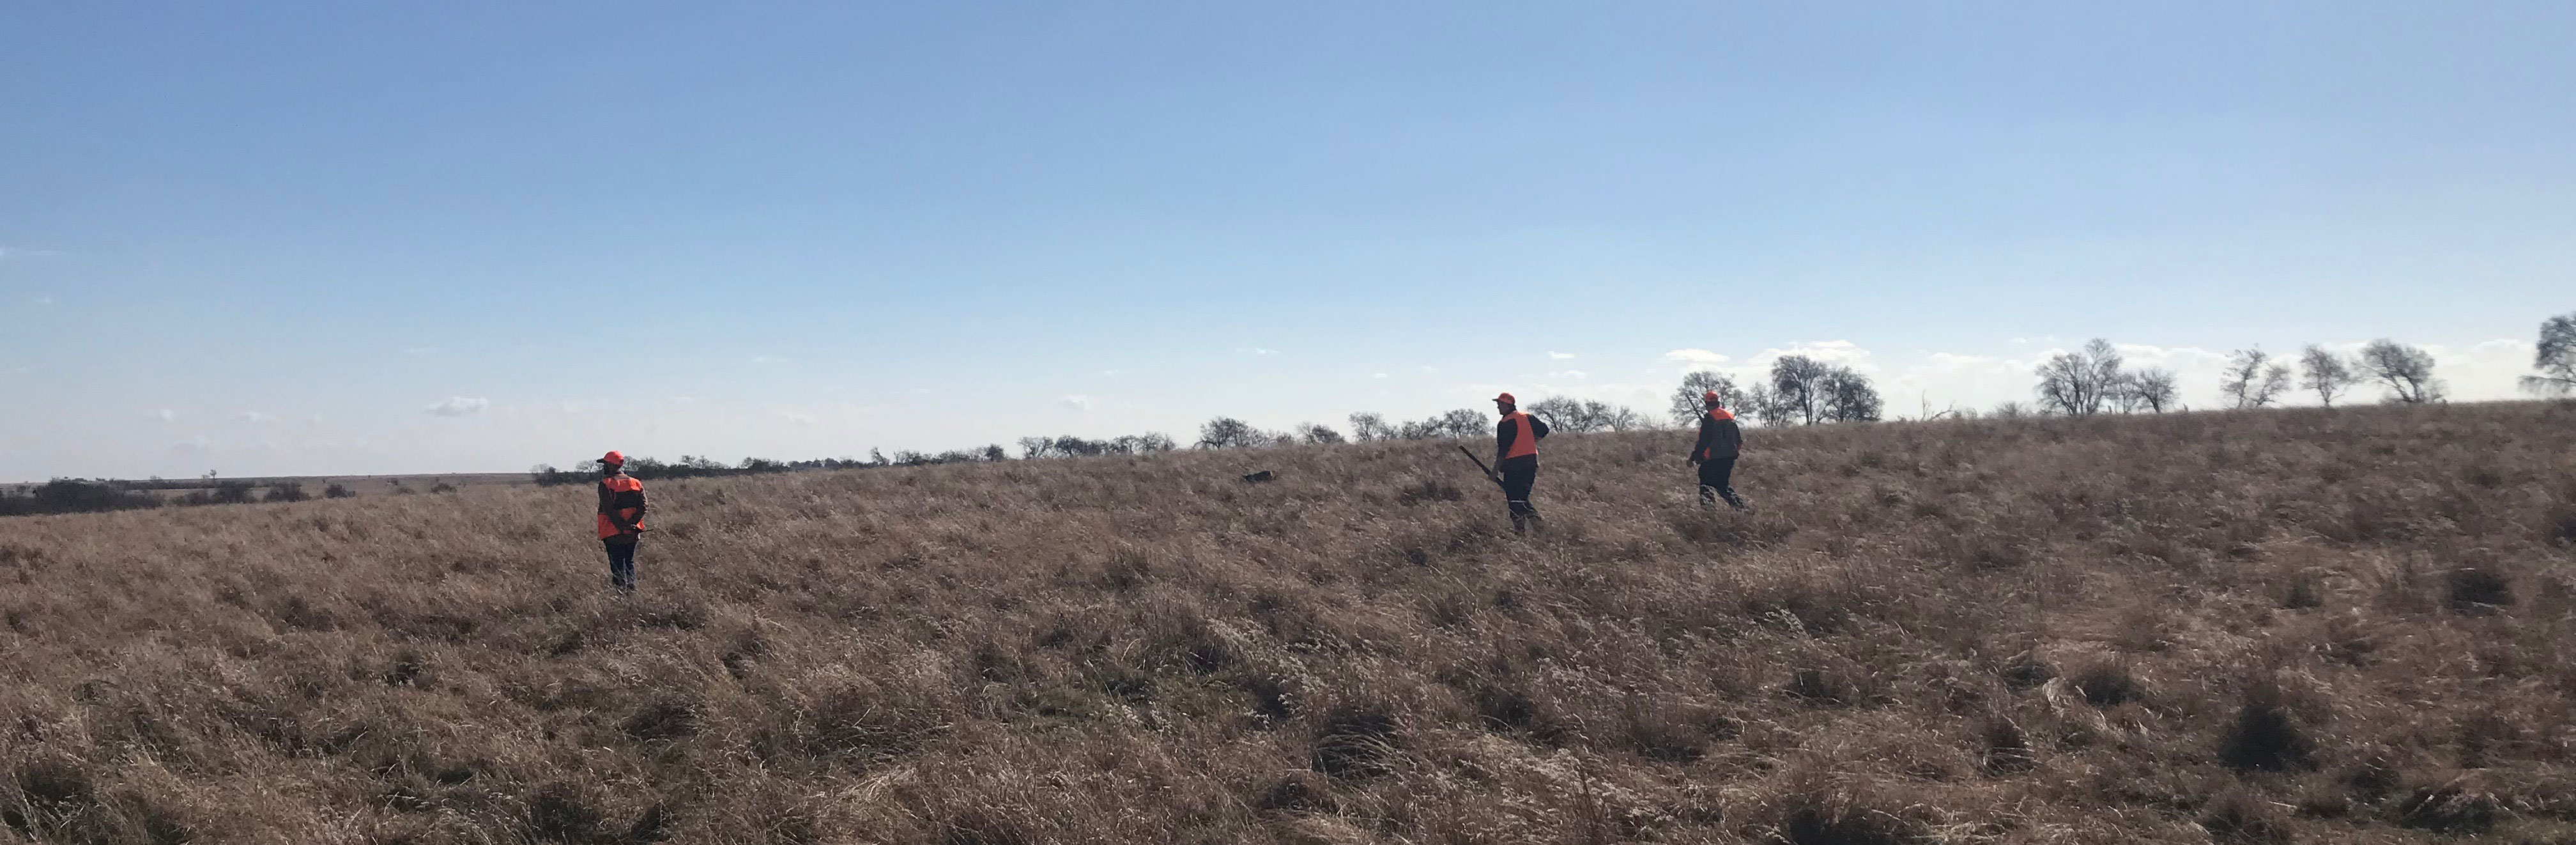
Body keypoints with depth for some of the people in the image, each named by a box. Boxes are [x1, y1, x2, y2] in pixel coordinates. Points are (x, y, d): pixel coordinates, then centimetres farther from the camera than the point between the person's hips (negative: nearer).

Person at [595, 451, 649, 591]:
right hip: (633, 533, 4)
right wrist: (631, 524, -9)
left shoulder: (605, 485, -8)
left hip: (613, 533, -4)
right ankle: (632, 587, 11)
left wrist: (622, 526, -15)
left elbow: (608, 510, -17)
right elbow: (643, 507, -3)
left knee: (617, 564, 1)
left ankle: (621, 586, -6)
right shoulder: (636, 484, 6)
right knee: (629, 562, 16)